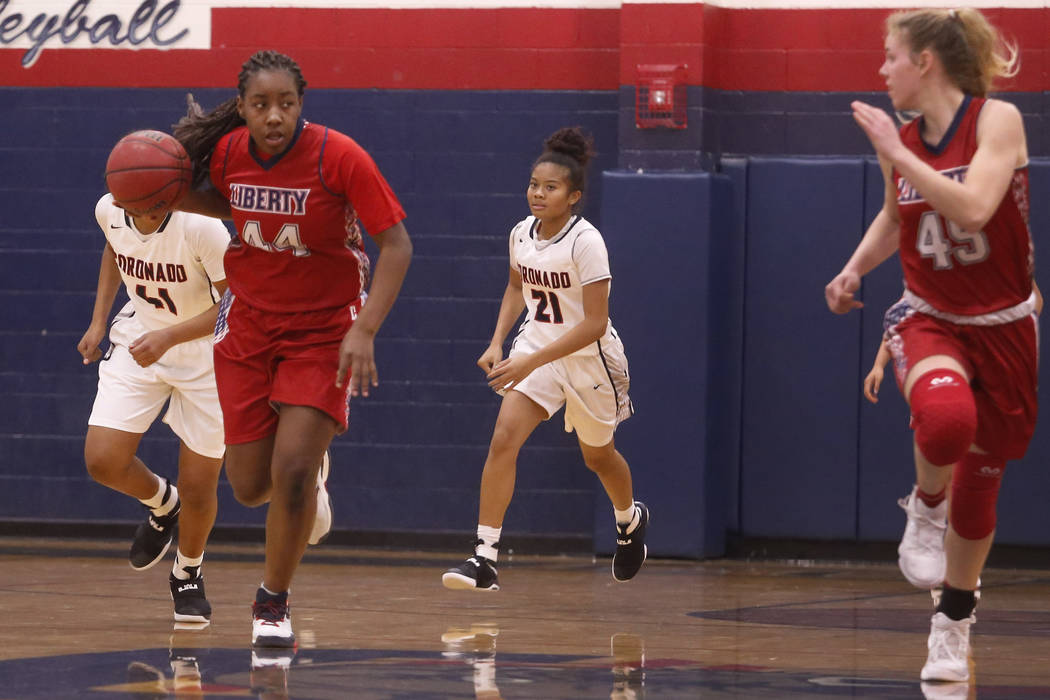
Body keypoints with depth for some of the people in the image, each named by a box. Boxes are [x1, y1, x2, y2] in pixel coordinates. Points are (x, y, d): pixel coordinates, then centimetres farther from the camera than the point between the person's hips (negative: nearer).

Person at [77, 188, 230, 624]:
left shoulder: (200, 226, -30)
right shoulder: (110, 211, -13)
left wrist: (168, 336, -35)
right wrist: (98, 321, 8)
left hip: (205, 354, -4)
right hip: (137, 341, 4)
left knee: (198, 488, 0)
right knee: (103, 461, -12)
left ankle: (188, 575, 31)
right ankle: (162, 504, 23)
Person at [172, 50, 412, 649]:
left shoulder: (339, 156, -22)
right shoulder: (226, 152, -9)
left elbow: (397, 245, -18)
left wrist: (365, 330, -27)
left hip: (325, 328, -4)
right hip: (249, 323, 4)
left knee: (292, 472, -16)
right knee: (250, 486, 4)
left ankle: (274, 602, 8)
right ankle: (311, 470, 43)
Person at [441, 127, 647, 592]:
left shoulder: (586, 242, -23)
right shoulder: (521, 234, -4)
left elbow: (594, 323, -26)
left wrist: (531, 363, -31)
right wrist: (497, 343, 4)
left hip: (589, 357, -4)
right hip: (535, 347, 4)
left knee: (597, 455, 18)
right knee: (503, 440, -18)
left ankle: (630, 520, 53)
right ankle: (485, 559, -21)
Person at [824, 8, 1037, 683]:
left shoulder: (997, 121, -15)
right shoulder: (902, 139, -1)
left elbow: (973, 208, -31)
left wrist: (895, 154, -28)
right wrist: (855, 270, 4)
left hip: (1004, 325, -1)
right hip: (931, 320, 1)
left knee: (981, 477, 11)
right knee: (945, 415, -35)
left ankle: (954, 621, 31)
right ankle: (926, 509, -4)